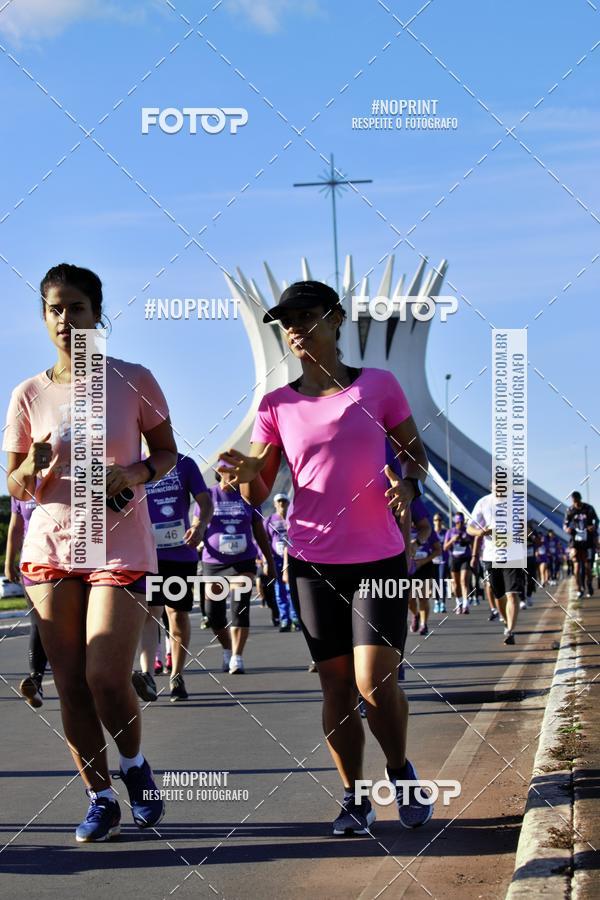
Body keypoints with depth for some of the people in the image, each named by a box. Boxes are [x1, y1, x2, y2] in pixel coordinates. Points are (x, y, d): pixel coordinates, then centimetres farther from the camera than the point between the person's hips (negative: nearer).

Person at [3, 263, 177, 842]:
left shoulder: (132, 380, -3)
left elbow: (167, 451, 8)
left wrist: (137, 473, -14)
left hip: (119, 547, -3)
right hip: (50, 549, 3)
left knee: (105, 678, -12)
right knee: (70, 685, 4)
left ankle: (134, 764, 17)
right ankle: (101, 800, 16)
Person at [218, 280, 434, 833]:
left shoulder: (378, 385, -1)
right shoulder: (278, 406, 3)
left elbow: (416, 454, 10)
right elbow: (259, 494, 2)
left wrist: (408, 483, -13)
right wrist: (245, 475, -21)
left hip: (379, 558, -2)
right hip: (313, 563, 2)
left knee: (375, 681, -12)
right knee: (337, 686, 6)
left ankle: (400, 771, 16)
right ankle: (355, 798, 18)